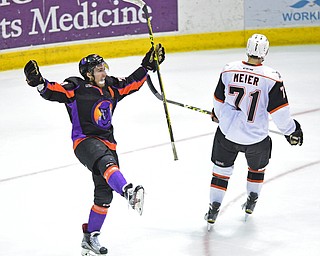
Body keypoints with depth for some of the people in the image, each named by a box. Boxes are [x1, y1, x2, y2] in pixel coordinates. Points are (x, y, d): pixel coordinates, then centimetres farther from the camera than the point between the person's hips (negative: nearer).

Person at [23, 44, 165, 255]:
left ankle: (90, 238, 18)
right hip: (85, 140, -7)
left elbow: (131, 84, 26)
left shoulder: (111, 87, 14)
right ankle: (129, 192, -65)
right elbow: (54, 92, -16)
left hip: (107, 143, 7)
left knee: (104, 193, 6)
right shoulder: (76, 88, -5)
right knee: (106, 163, -39)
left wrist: (147, 66, 23)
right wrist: (39, 82, -34)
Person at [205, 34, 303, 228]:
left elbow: (219, 101, 7)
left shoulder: (229, 70, -8)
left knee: (222, 168, 19)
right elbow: (279, 110, -14)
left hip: (227, 132, 1)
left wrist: (218, 114, 28)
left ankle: (214, 207, 17)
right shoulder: (271, 77, -18)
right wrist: (291, 130, 3)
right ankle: (252, 200, 38)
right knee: (257, 167, 28)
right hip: (256, 137, -1)